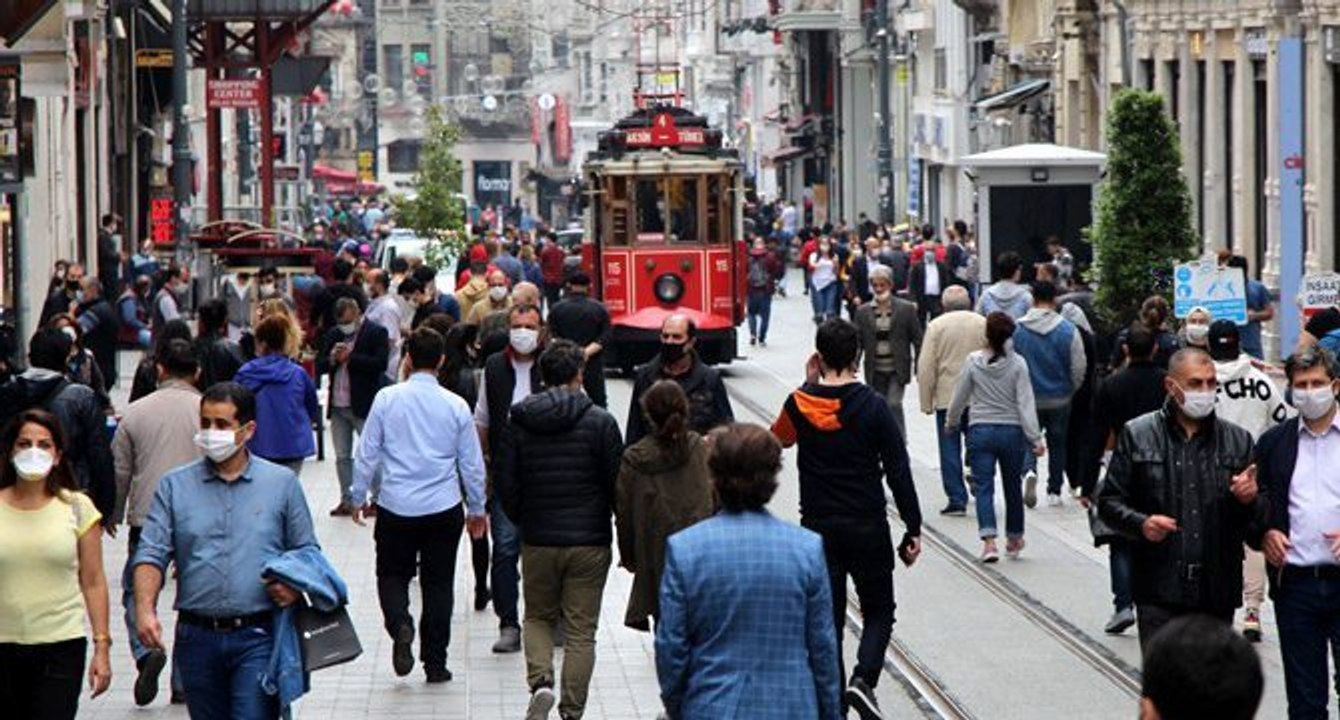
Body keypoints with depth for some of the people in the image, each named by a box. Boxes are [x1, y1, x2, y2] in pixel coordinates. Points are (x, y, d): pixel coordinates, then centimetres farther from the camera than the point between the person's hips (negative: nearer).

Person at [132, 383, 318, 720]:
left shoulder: (282, 483, 6)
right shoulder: (174, 486, 7)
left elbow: (307, 552, 10)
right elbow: (151, 554, 1)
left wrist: (295, 585, -12)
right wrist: (145, 609, -16)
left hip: (258, 639, -2)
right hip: (197, 638, 2)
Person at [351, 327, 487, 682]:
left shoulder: (387, 399, -6)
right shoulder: (456, 406, -2)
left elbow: (367, 454, -2)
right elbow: (472, 464, 5)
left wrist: (358, 497, 12)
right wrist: (477, 508, 18)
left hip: (396, 507, -1)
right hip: (444, 509, 1)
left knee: (393, 574, 14)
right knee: (438, 583, 10)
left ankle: (400, 624, -16)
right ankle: (435, 663, 11)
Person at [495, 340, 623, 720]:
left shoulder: (518, 422, -2)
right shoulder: (600, 422, -8)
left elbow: (505, 483, 0)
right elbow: (617, 484, -5)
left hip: (538, 541, 2)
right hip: (589, 541, -2)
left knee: (538, 617, 19)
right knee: (581, 631, 6)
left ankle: (540, 682, -5)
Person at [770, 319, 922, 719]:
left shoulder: (800, 404, -3)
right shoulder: (874, 406, -9)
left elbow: (779, 438, 21)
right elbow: (899, 472, -9)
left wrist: (809, 385, 17)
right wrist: (912, 530, -2)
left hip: (817, 527, 2)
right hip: (868, 527, -2)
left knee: (827, 618, 9)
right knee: (879, 611, 12)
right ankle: (863, 678, -12)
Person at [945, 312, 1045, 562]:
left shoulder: (973, 361, -5)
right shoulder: (1017, 364, -8)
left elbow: (959, 398, 4)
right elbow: (1026, 403, -11)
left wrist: (951, 424, 21)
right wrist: (1035, 438, -10)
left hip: (980, 431, -1)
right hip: (1011, 430, 1)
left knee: (983, 487, -2)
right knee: (1012, 485, 16)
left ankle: (989, 540, -19)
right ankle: (1014, 539, 30)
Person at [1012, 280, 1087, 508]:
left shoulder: (1017, 329, -8)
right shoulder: (1068, 330, -10)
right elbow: (1079, 367, -6)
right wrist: (1071, 389, 13)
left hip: (1028, 398, 0)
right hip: (1059, 399, 0)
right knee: (1057, 442, 15)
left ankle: (1029, 471, -19)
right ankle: (1054, 492, 19)